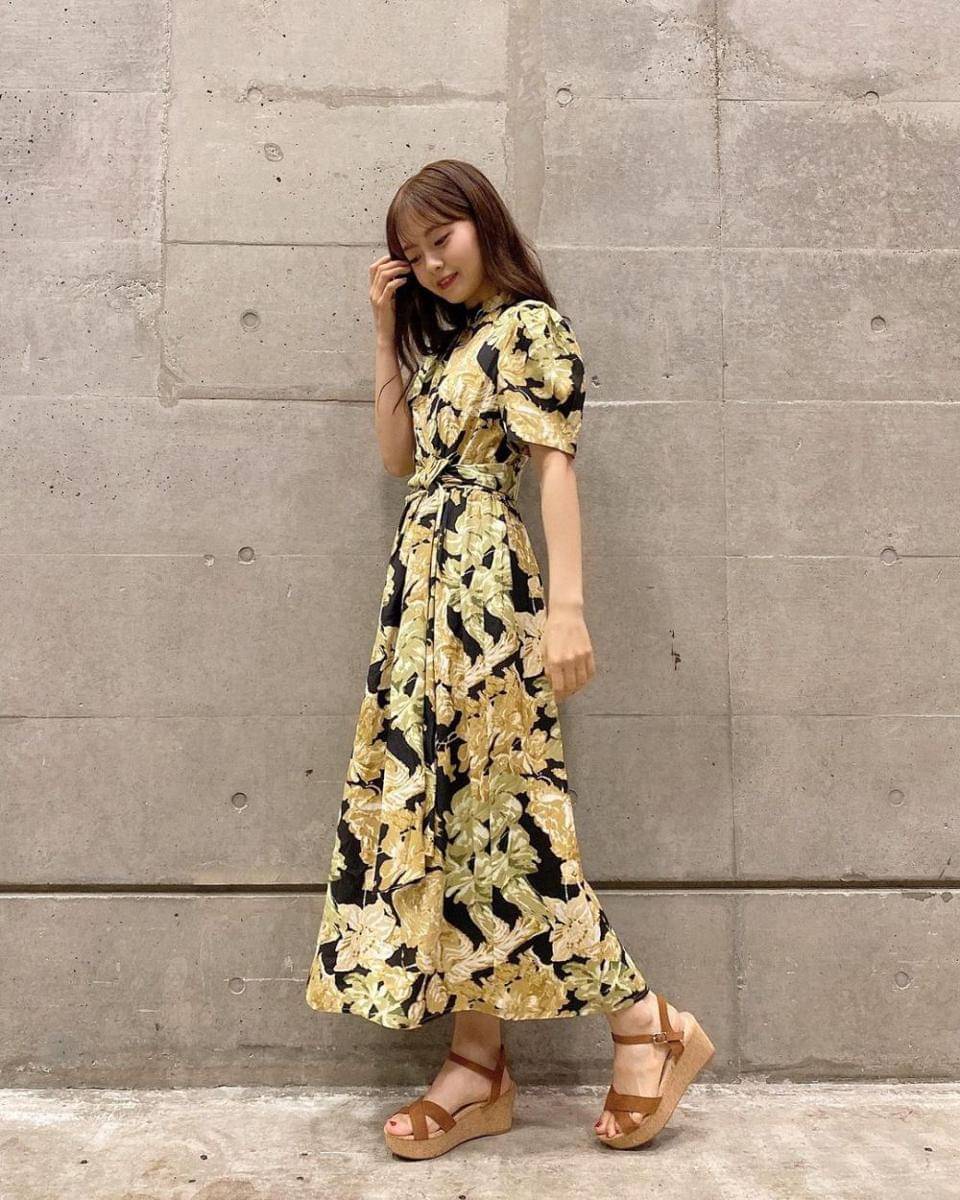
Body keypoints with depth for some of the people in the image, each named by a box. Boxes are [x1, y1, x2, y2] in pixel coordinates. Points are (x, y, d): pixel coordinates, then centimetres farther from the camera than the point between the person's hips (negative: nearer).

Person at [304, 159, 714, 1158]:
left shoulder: (531, 324, -2)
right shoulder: (446, 339, 22)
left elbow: (556, 465, -12)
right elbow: (398, 454, 16)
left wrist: (565, 608, -21)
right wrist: (385, 329, 15)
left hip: (486, 583, -8)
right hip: (427, 584, 9)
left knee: (488, 807, -9)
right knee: (438, 801, 4)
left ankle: (646, 1023, 6)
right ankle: (479, 1066, 10)